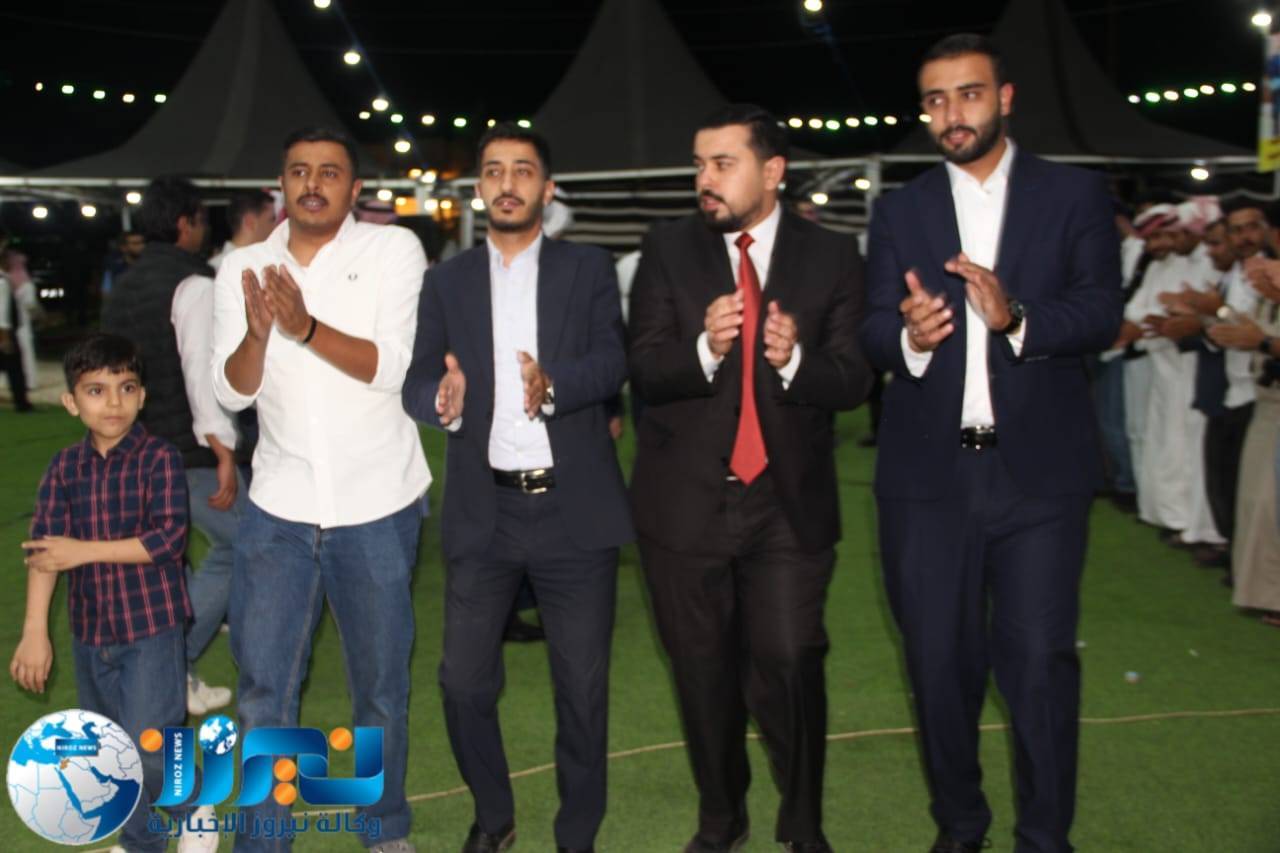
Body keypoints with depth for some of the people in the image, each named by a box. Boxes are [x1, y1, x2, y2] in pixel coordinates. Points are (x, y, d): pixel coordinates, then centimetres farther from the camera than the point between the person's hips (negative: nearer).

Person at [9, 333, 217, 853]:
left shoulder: (158, 459, -11)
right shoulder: (65, 468, 1)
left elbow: (169, 537, -19)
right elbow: (44, 548, -5)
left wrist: (84, 550, -19)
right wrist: (34, 631, -13)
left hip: (152, 626, -5)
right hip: (90, 632, 5)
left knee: (148, 744, -8)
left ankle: (194, 808, 22)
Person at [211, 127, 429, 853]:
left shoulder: (394, 250, -4)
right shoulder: (243, 268, 4)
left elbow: (395, 367, -14)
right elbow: (233, 391, -1)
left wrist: (306, 327, -28)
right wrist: (255, 332, -22)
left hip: (378, 507, -2)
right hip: (279, 507, 2)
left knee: (381, 683, 10)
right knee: (263, 686, 4)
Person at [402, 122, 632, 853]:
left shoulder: (589, 270, 4)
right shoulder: (448, 280, 9)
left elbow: (614, 360, -10)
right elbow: (417, 378, 1)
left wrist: (553, 384, -30)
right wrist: (442, 398, -22)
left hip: (574, 508, -1)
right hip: (483, 511, 2)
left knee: (583, 686, 6)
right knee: (465, 681, 6)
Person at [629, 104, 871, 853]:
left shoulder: (832, 256, 1)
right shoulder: (669, 250, 2)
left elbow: (854, 378, -3)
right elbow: (644, 370, -6)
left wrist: (796, 360, -24)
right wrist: (704, 347, -26)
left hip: (790, 504, -1)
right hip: (687, 501, 1)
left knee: (790, 666, -5)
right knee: (705, 670, 13)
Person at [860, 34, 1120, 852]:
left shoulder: (1076, 195, 4)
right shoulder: (899, 211, 10)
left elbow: (1102, 314, -7)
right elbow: (874, 329, 0)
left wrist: (1016, 317, -26)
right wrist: (908, 335, -23)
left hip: (1039, 469, -2)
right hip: (928, 471, 2)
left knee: (1040, 661, -2)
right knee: (939, 661, 11)